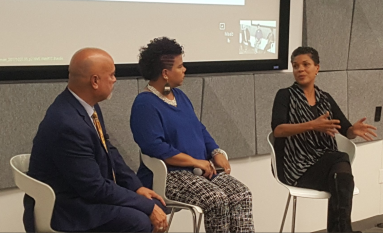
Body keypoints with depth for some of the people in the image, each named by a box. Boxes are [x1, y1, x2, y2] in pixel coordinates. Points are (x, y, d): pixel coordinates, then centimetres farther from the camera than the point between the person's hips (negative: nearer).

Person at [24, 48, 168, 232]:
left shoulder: (86, 104, -1)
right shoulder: (68, 125, -29)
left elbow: (108, 150, 12)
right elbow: (95, 188, -26)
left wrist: (137, 187, 2)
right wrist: (147, 207, -18)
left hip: (87, 189, 9)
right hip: (65, 207, -9)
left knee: (156, 206, 2)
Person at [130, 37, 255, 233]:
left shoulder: (179, 96, 17)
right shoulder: (145, 104, -12)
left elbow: (199, 129, 19)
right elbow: (155, 147, -22)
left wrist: (216, 152, -1)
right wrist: (195, 162, -19)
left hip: (202, 168, 8)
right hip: (168, 174, -8)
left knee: (242, 194, -13)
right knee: (216, 199, -29)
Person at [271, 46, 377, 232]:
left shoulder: (325, 99, 17)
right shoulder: (285, 95, 3)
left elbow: (347, 131, 11)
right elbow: (277, 129, -14)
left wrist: (355, 130, -15)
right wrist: (312, 125, -29)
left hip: (326, 163, 4)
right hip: (297, 166, -4)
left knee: (342, 178, -32)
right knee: (342, 160, -31)